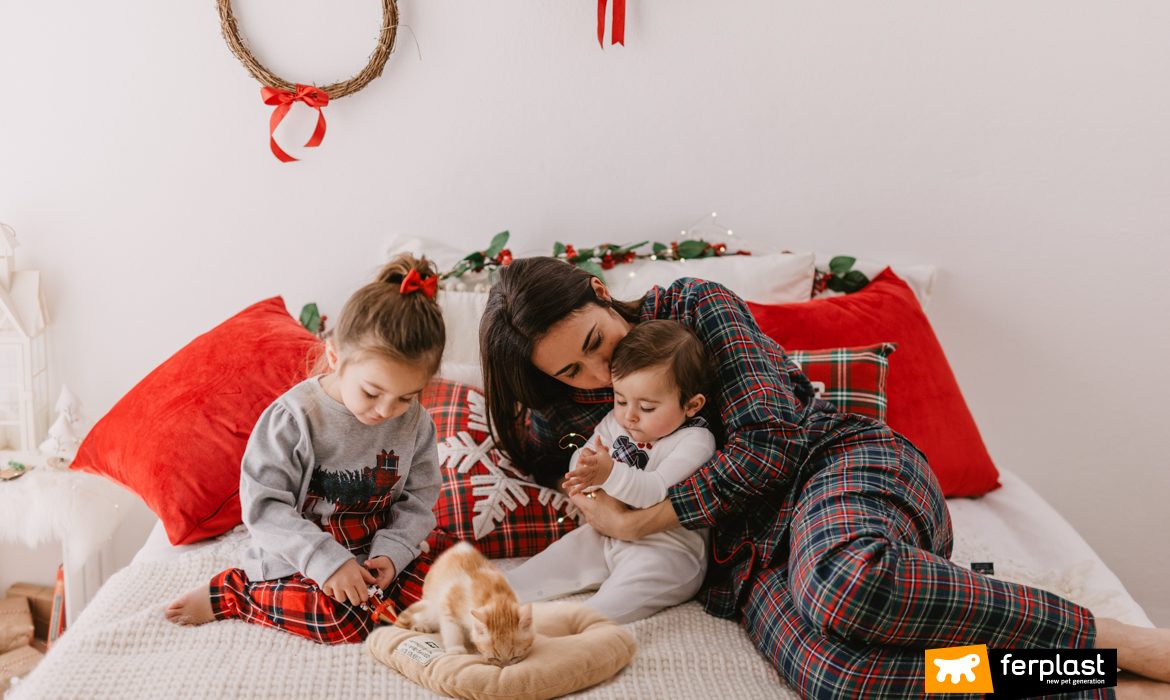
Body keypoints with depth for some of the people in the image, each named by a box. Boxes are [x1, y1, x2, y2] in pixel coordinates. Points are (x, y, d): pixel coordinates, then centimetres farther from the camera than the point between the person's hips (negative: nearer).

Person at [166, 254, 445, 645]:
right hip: (294, 564, -5)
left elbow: (419, 500, 3)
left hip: (373, 557, 5)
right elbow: (263, 505, -19)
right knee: (343, 621, -29)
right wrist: (326, 561, -27)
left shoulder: (416, 424, -5)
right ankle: (230, 593, -7)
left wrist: (390, 553, -16)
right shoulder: (293, 418, -18)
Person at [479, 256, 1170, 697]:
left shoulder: (694, 305, -2)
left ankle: (1103, 637, -25)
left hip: (837, 459, -3)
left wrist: (640, 521, -9)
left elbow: (769, 440, -9)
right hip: (745, 548, 3)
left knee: (846, 583, -44)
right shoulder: (584, 406, 13)